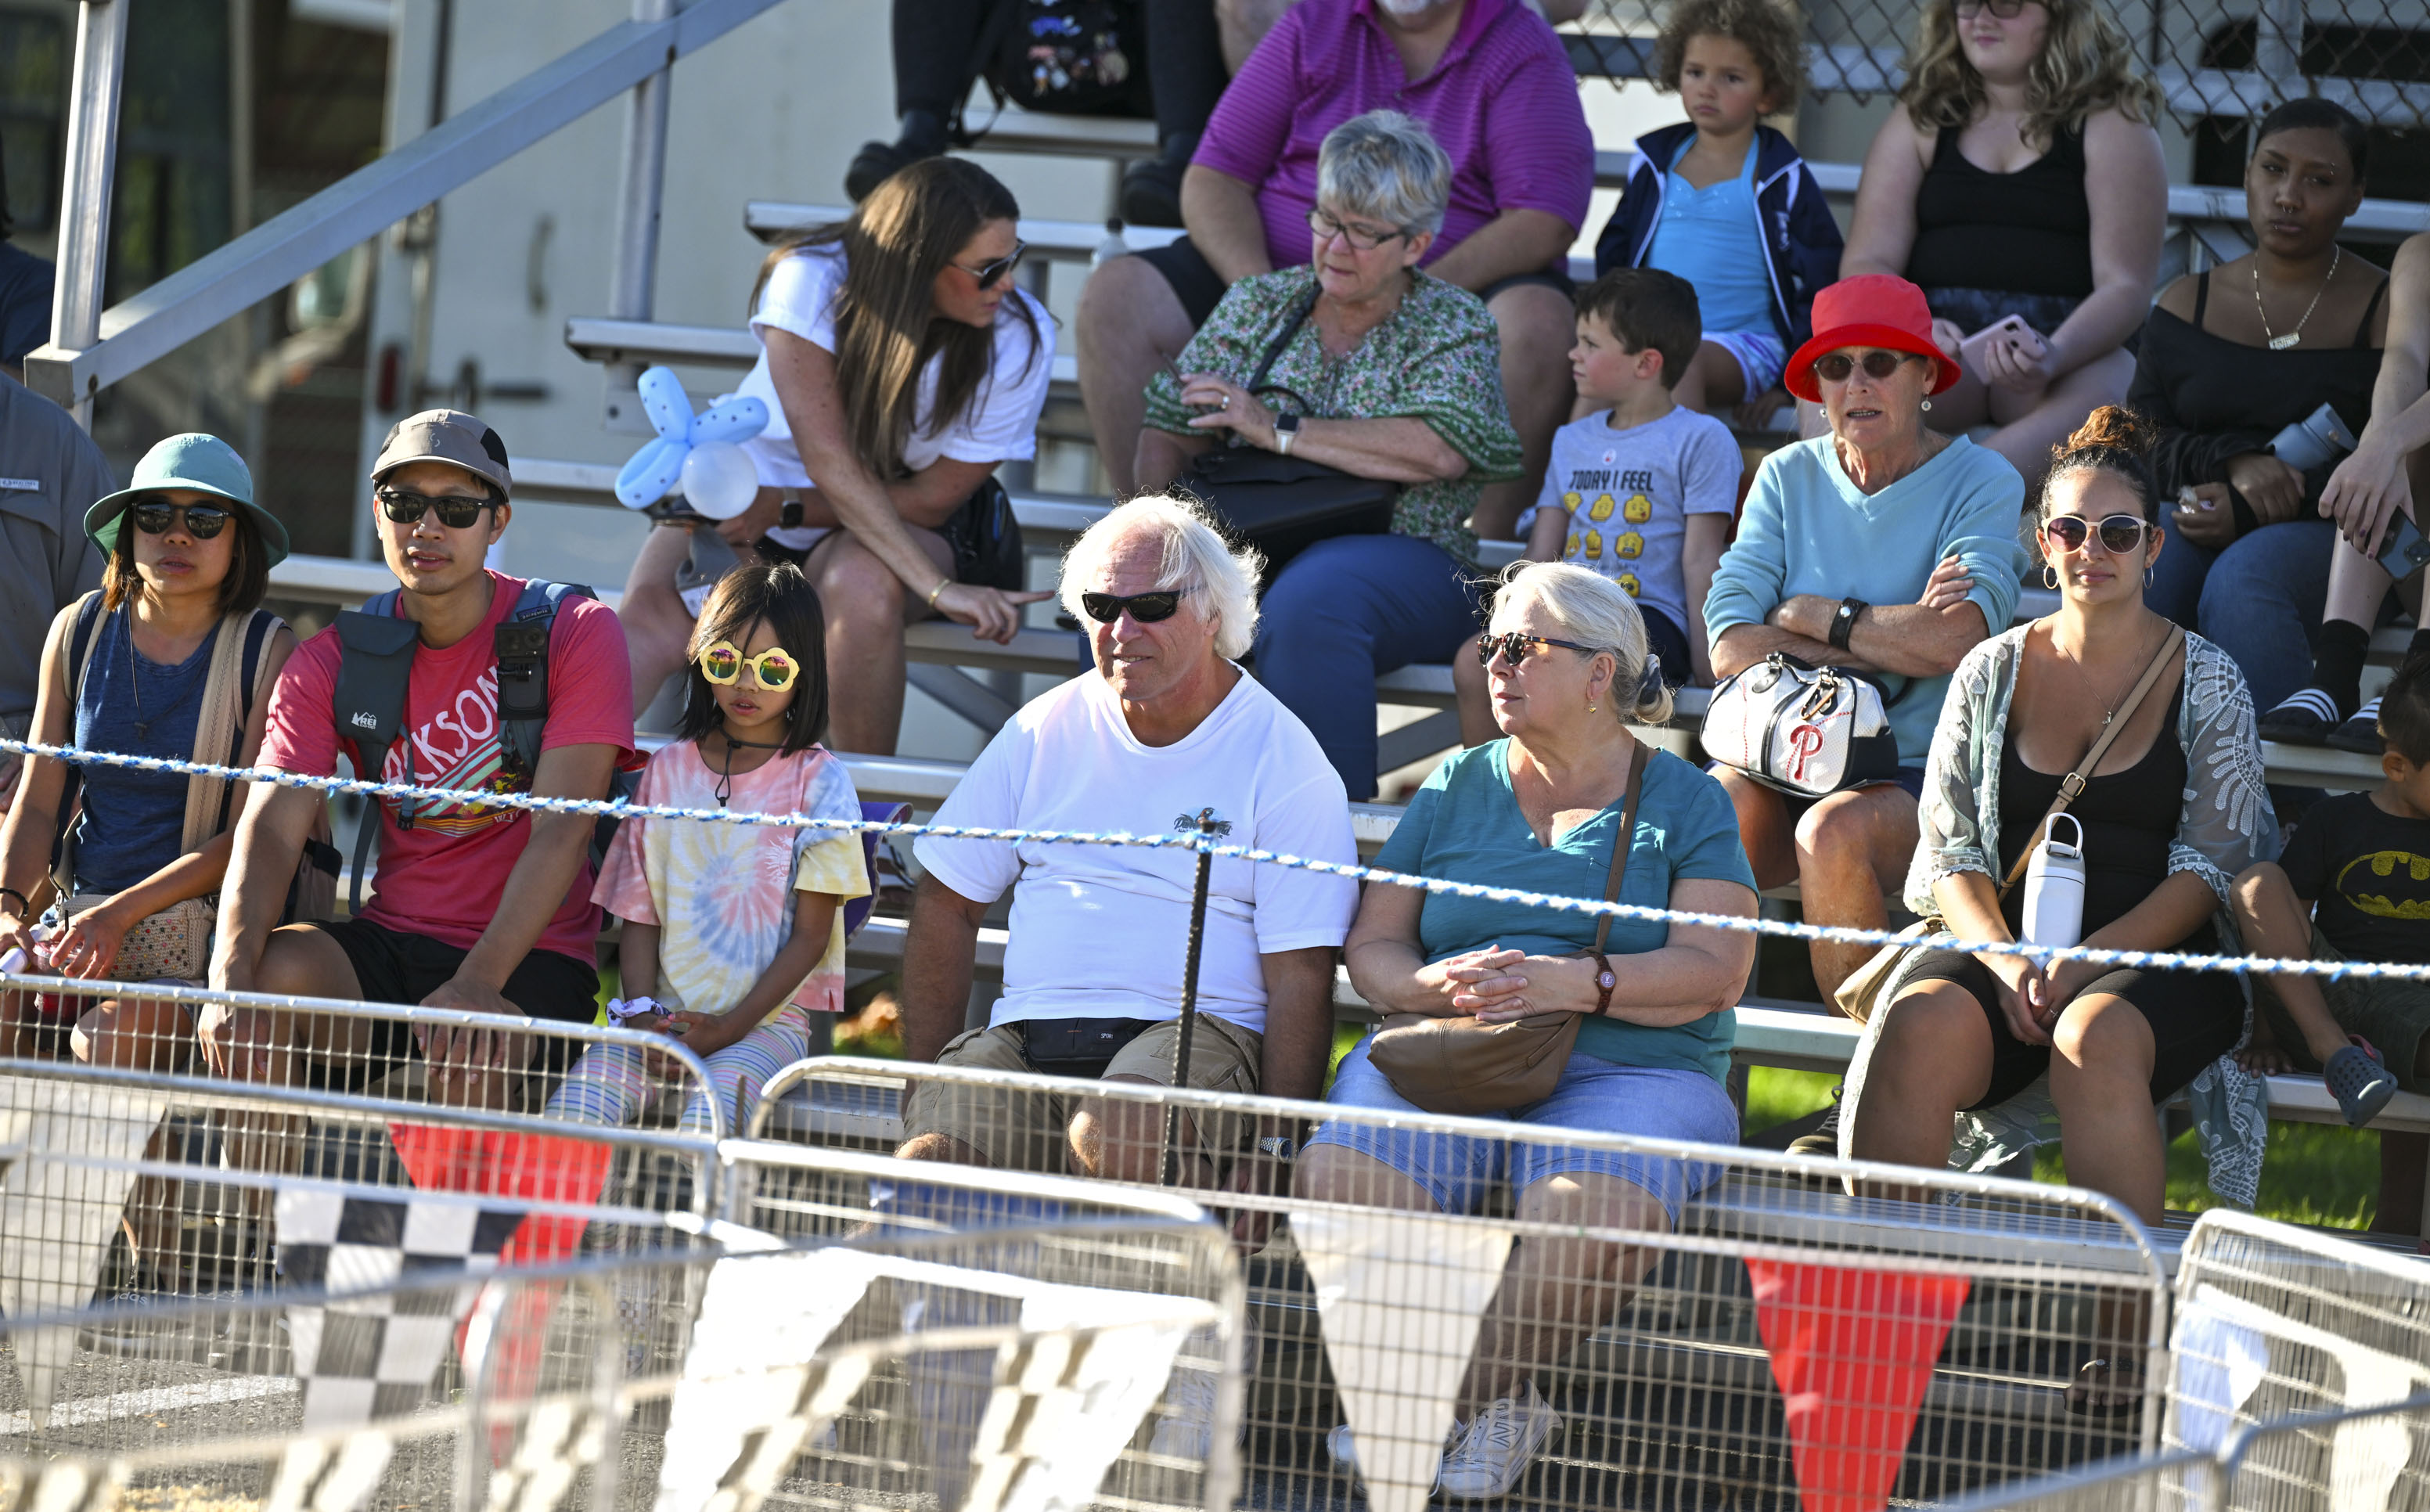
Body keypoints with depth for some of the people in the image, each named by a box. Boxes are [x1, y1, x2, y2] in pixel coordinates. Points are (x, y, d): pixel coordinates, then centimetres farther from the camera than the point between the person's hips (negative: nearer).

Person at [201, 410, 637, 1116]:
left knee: (471, 1064, -36)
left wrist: (478, 983, -30)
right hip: (388, 945, 4)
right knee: (271, 974, -28)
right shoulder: (330, 661, 5)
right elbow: (270, 827, -6)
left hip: (530, 956, -4)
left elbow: (561, 829, -15)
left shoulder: (577, 634, -5)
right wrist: (231, 973, -28)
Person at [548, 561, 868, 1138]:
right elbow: (640, 915, 11)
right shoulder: (668, 769, 12)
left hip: (767, 1019, -3)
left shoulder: (818, 782, 1)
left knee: (707, 1115, -35)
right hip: (663, 1013, 3)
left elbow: (810, 937, -1)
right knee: (574, 1102, -26)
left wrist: (732, 1026, -11)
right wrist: (642, 1012, -7)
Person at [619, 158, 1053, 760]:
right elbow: (828, 461, -30)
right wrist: (937, 586, -38)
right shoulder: (812, 280, -25)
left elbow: (933, 500, -15)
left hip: (906, 518, 0)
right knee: (651, 621, -28)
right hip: (758, 482, 0)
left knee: (863, 582, -36)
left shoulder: (1019, 341, -20)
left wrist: (779, 508, -24)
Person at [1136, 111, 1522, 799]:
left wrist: (1279, 429, -13)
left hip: (1402, 556, -3)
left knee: (1307, 598, -39)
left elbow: (1442, 452, -13)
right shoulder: (1256, 304, 18)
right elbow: (1170, 431, 14)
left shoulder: (1452, 323, 6)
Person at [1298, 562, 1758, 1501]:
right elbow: (1371, 949, 15)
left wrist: (1575, 984, -16)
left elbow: (1715, 971, -2)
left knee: (1589, 1213, -38)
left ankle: (1465, 1400, -17)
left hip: (1629, 1069, -3)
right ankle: (1498, 1408, -17)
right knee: (1339, 1177, -30)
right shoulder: (1458, 788, 20)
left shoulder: (1684, 801, 10)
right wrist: (1440, 986, -8)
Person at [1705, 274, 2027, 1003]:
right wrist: (1892, 643, -11)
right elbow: (1730, 647, -2)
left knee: (1833, 832, -34)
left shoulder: (1979, 480, 0)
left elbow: (1955, 640, -18)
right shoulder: (1789, 477, 11)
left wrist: (1812, 614, -6)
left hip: (1918, 772, -3)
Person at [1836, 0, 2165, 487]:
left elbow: (2126, 286, -2)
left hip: (2071, 341, -2)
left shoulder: (2111, 124, 8)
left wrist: (2053, 356, -23)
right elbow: (1866, 264, 8)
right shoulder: (1920, 119, 17)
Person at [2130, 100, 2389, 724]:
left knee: (2241, 581, -37)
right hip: (2197, 520, 3)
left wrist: (2252, 513, -16)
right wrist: (2233, 464, -13)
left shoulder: (2385, 313, 5)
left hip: (2323, 537, -3)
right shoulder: (2187, 304, 18)